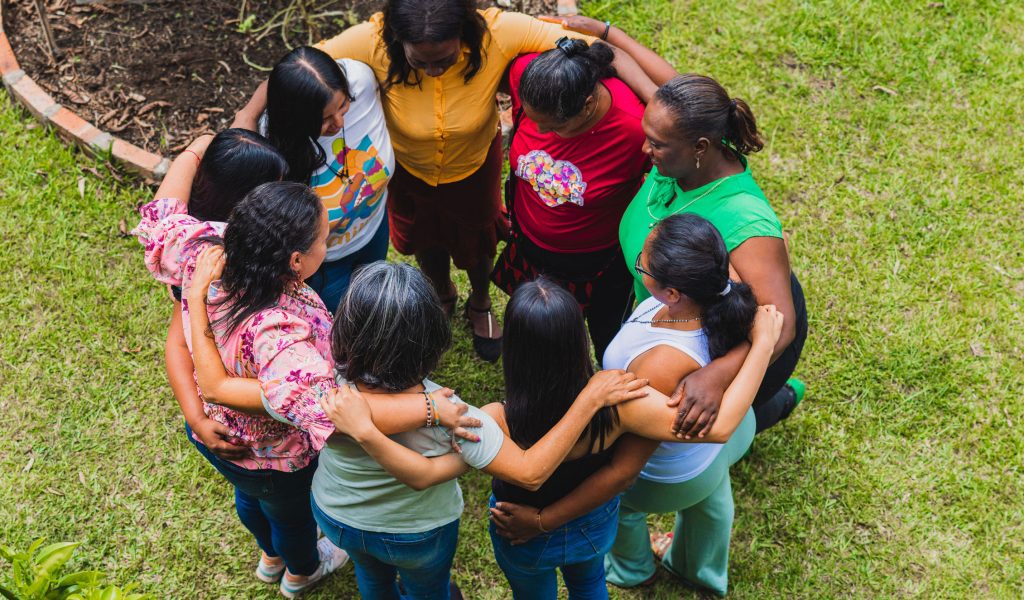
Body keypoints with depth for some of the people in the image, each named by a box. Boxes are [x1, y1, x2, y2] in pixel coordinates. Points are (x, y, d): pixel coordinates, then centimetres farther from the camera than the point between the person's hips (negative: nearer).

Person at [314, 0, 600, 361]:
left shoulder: (497, 33, -40)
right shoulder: (373, 41, -39)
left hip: (475, 164, 0)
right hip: (409, 168, 0)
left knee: (476, 238, 27)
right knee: (425, 239, 28)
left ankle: (480, 305, 62)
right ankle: (444, 296, 64)